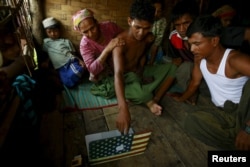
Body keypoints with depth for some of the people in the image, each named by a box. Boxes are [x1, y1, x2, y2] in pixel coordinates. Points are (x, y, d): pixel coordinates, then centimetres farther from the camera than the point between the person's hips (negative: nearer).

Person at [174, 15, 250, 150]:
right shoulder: (199, 58, -4)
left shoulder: (235, 60, -25)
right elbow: (195, 82, 12)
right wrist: (181, 99, 21)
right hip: (222, 114, 5)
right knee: (192, 120, -25)